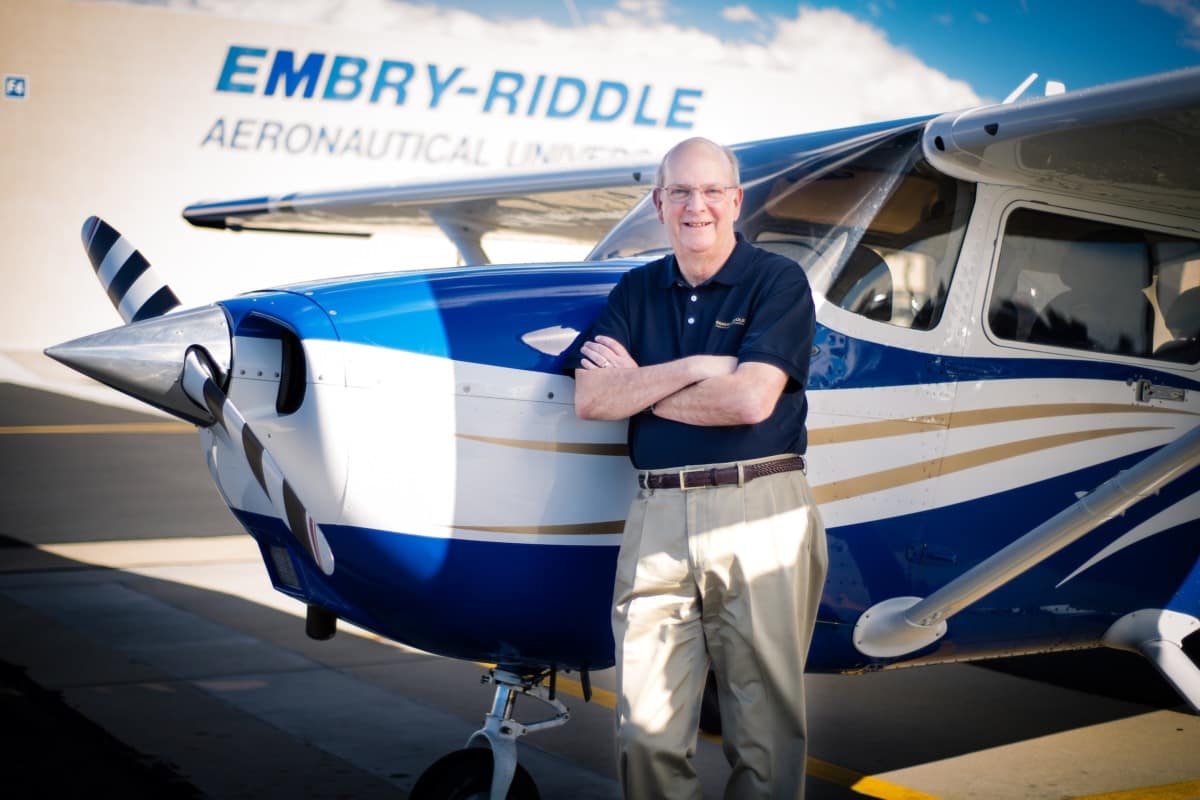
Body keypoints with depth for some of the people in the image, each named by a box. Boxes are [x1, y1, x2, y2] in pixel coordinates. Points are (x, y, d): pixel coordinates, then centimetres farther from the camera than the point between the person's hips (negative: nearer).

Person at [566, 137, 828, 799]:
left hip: (759, 514, -3)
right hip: (656, 518, 4)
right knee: (648, 734, 2)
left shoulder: (778, 281, 3)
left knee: (765, 732, 2)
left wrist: (638, 384, -1)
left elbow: (750, 399, -12)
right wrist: (693, 368, -7)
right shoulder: (636, 291, 16)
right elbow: (589, 399, 3)